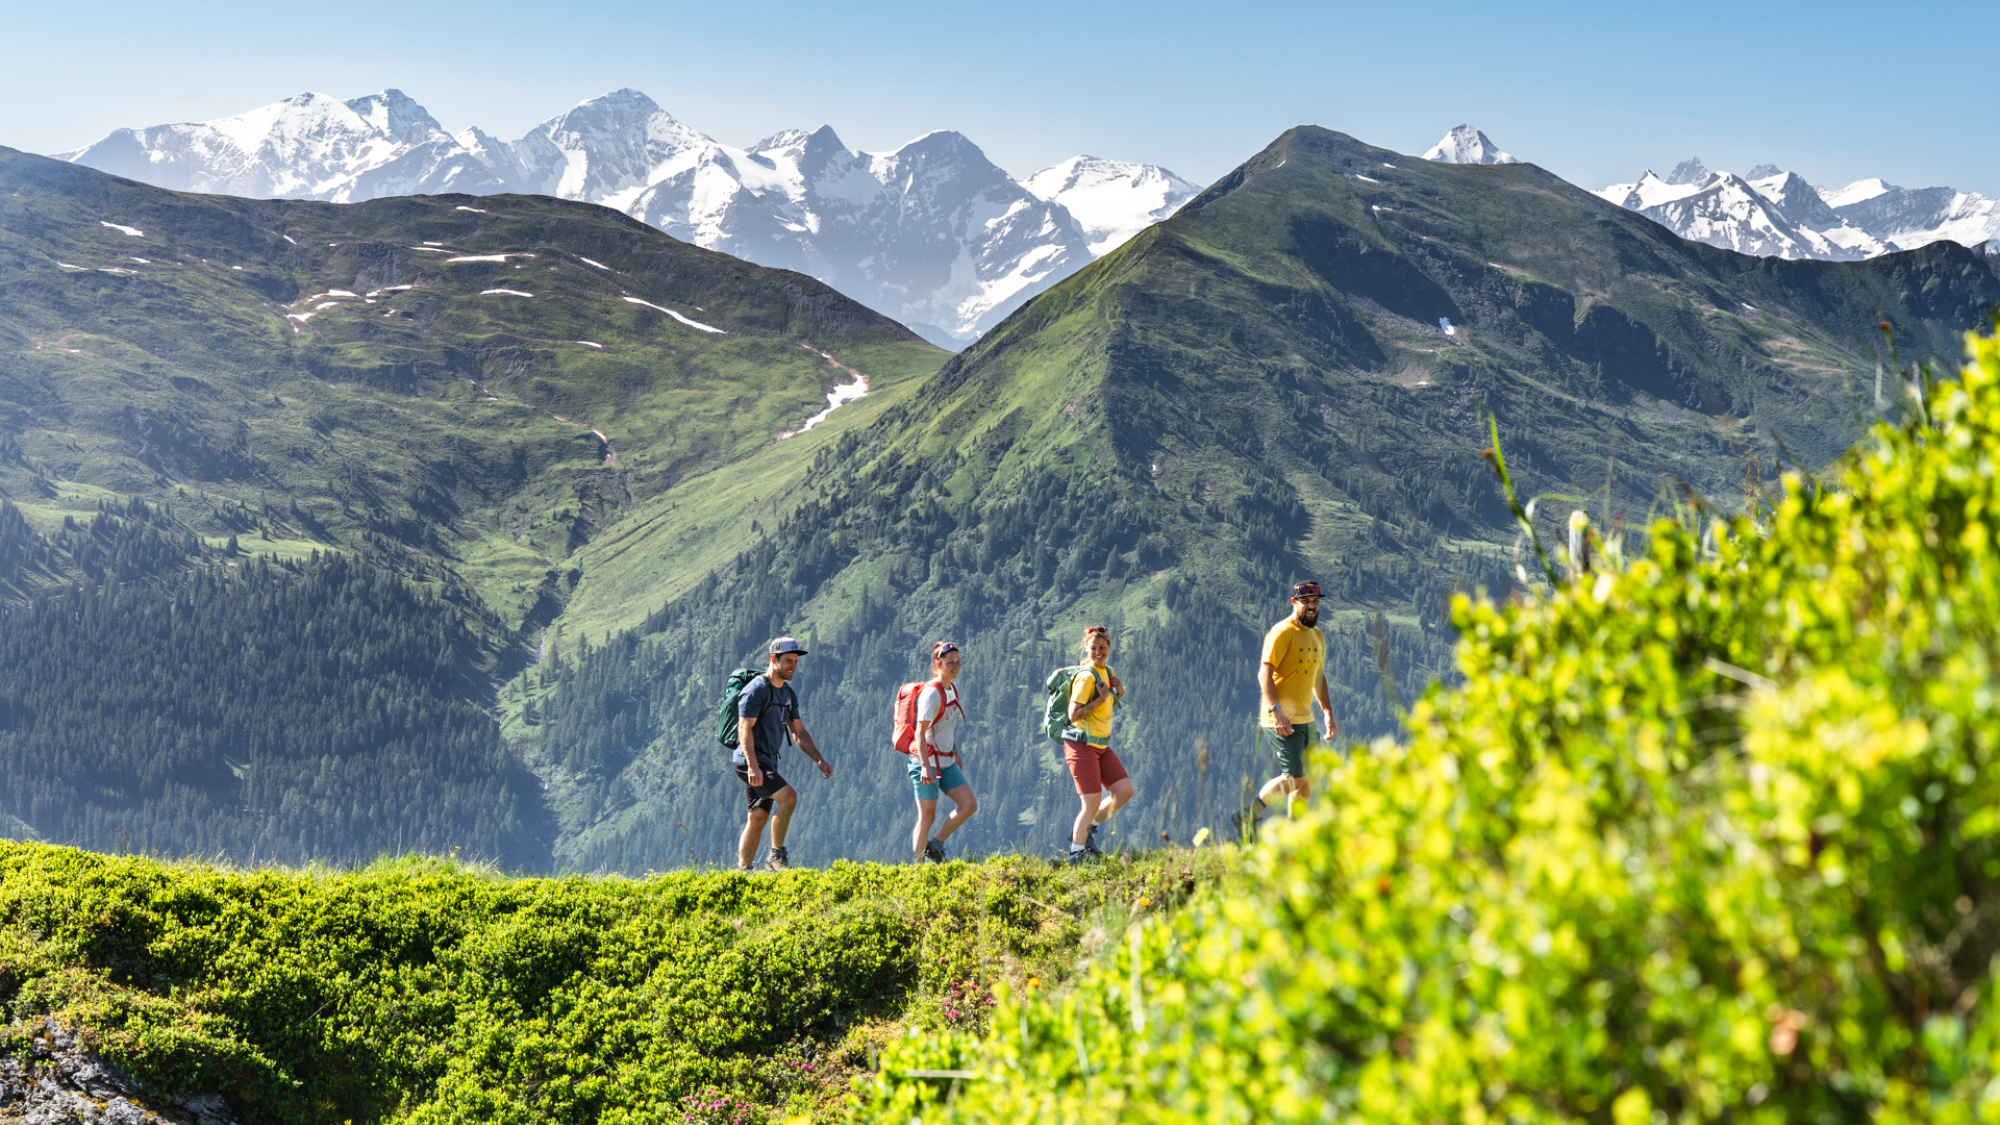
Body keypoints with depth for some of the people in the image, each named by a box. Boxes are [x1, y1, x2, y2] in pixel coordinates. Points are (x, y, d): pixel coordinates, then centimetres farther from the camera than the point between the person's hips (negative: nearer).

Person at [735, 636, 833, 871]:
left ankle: (743, 870, 14)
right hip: (751, 761, -9)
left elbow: (799, 732, 18)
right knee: (788, 796, -23)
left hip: (769, 762, 9)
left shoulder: (789, 694, 16)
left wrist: (820, 760, 6)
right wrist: (753, 767, -27)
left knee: (758, 819, 8)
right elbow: (744, 728, -19)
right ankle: (776, 854, -13)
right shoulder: (757, 689, -12)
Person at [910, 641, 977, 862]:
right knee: (927, 817, -3)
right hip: (927, 762, -8)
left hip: (946, 762, 8)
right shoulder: (932, 693, -17)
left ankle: (935, 845, 12)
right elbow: (920, 732, -22)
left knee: (969, 805, -1)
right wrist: (925, 766, -28)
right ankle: (919, 866, 8)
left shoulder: (951, 689, 9)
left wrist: (955, 755, 24)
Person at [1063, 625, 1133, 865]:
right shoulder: (1087, 676, -16)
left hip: (1101, 745, 8)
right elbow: (1073, 715, -19)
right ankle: (1076, 855, 2)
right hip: (1082, 746, -8)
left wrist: (1119, 692, 3)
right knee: (1092, 803, -9)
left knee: (1124, 791, 2)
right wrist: (1100, 700, -23)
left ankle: (1086, 829, 17)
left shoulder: (1107, 672, 10)